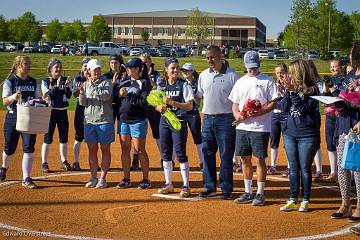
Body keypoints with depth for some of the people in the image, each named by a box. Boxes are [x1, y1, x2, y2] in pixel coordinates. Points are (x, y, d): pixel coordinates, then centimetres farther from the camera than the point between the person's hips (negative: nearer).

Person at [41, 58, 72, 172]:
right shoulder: (45, 81, -2)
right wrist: (56, 86, -27)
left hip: (63, 111, 4)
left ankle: (64, 161, 22)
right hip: (51, 111, -4)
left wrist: (67, 85, -19)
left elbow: (69, 95, -2)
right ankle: (44, 163, 5)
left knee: (64, 137, 10)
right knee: (48, 138, -2)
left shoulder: (65, 80, 7)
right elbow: (47, 95, -15)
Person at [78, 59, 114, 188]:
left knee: (105, 150, 2)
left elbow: (106, 96, -19)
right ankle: (93, 178, 16)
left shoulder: (106, 82, -2)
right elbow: (83, 103, 1)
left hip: (104, 120, -3)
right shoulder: (85, 84, 8)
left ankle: (103, 178, 8)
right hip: (89, 121, 4)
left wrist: (93, 87, -18)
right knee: (92, 150, 8)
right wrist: (82, 93, -19)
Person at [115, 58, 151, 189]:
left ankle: (145, 179, 8)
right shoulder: (125, 83, 13)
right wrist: (119, 93, -6)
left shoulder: (144, 83, -7)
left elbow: (144, 102, -17)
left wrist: (128, 95, -18)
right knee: (125, 149, 8)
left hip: (138, 121, -6)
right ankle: (126, 179, 17)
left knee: (140, 151, -2)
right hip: (123, 120, 7)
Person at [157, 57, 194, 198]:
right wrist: (160, 107, -12)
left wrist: (172, 102, -22)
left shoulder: (184, 85, -5)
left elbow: (189, 106, -11)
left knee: (180, 153, -6)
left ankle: (186, 186, 2)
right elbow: (156, 105, 12)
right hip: (164, 121, 5)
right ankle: (168, 184, 22)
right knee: (165, 153, 10)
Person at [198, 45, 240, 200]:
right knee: (207, 153, 8)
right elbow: (199, 96, 17)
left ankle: (226, 189, 8)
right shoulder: (203, 75, 12)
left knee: (226, 155, 0)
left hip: (225, 119, -5)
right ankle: (209, 187, 18)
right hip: (208, 118, 5)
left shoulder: (232, 76, -3)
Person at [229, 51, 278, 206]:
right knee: (245, 159, 9)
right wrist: (237, 114, -5)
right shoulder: (240, 82, 14)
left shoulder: (267, 81, -1)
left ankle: (260, 194, 8)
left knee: (259, 159, -2)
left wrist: (257, 113, -18)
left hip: (260, 127, -5)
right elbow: (235, 104, 16)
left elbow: (273, 103, -6)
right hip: (242, 126, 5)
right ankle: (248, 192, 19)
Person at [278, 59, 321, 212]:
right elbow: (285, 107, 1)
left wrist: (293, 91, -21)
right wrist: (288, 91, -9)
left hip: (307, 135, -5)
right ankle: (293, 200, 15)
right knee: (293, 169, 9)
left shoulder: (312, 89, -8)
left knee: (305, 169, 3)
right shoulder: (293, 87, 7)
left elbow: (303, 107, -18)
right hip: (290, 133, 5)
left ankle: (305, 201, 13)